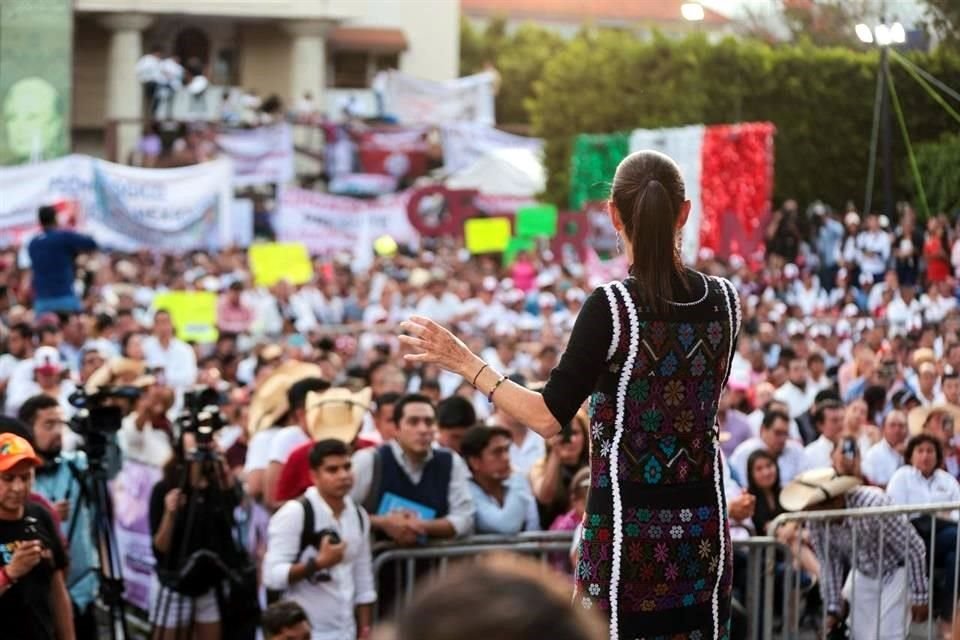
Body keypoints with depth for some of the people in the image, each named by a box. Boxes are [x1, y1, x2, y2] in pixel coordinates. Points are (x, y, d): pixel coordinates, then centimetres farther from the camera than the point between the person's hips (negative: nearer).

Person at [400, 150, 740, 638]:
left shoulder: (610, 307, -15)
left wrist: (466, 364, -6)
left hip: (628, 524, -5)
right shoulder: (722, 300, 1)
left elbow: (549, 419, -14)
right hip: (703, 522, 5)